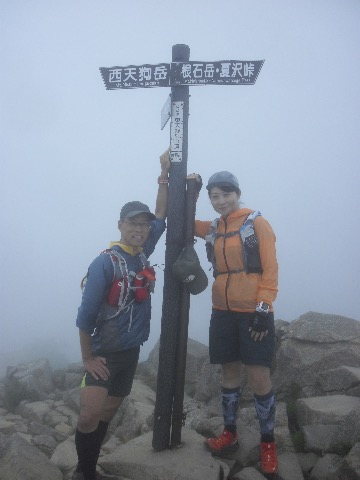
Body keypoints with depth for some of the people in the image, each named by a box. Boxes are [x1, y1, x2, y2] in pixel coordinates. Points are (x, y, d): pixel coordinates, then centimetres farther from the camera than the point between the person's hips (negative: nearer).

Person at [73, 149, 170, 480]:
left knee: (108, 412, 15)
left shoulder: (142, 253, 0)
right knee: (90, 415, -13)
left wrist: (165, 173, 3)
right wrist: (88, 357, -13)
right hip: (104, 352, -6)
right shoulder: (105, 262, -19)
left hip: (131, 350, 6)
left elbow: (161, 216, 8)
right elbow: (86, 314, -16)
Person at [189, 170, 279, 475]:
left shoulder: (256, 222, -5)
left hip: (253, 312, -4)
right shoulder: (213, 229, 10)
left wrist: (263, 309, -15)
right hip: (223, 312, 5)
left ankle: (268, 442, 18)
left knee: (259, 378, -2)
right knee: (229, 373, 14)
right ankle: (230, 434, 30)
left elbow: (270, 269, -8)